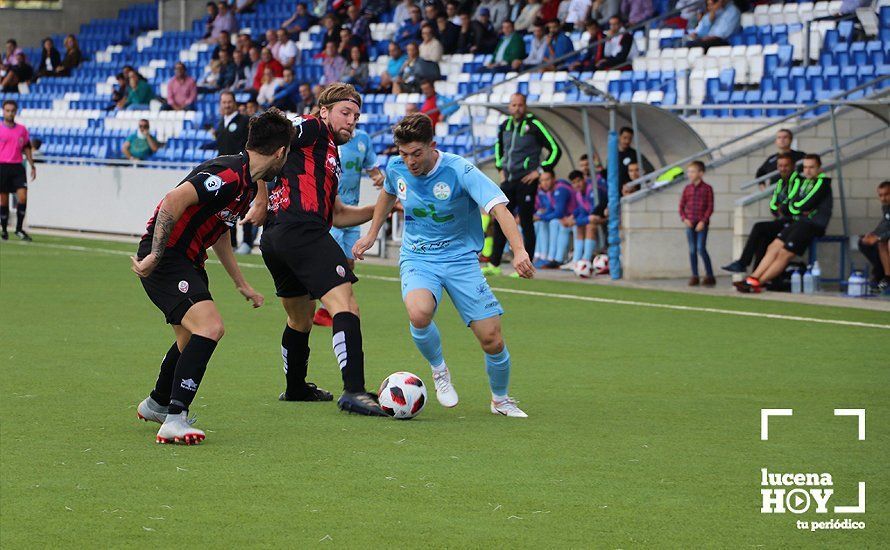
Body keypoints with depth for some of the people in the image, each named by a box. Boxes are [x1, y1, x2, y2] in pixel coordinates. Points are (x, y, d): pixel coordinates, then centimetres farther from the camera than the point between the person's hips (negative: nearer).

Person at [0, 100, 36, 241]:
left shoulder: (22, 130, 10)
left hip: (17, 167, 2)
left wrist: (32, 166, 13)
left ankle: (19, 229, -3)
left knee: (22, 197, -12)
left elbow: (27, 148, 17)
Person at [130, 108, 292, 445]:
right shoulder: (229, 174, -21)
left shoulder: (247, 183, 12)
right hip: (164, 257, -10)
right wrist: (154, 256, -29)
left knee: (192, 338, 23)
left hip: (187, 259, 10)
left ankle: (156, 404, 46)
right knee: (210, 327, -23)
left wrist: (241, 284, 29)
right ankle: (174, 420, -24)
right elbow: (173, 201, -30)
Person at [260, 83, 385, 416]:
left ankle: (296, 388, 45)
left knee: (300, 318, 28)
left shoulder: (331, 157, 30)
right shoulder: (313, 131, 3)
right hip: (302, 232, -11)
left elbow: (337, 215, 32)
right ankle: (354, 391, -29)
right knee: (345, 307, -18)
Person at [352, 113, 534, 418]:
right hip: (417, 259, 2)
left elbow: (499, 208, -30)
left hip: (461, 258, -2)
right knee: (419, 313, -33)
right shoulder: (396, 168, -5)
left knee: (492, 340, -7)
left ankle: (501, 400, 24)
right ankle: (438, 370, -1)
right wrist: (371, 234, 23)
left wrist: (519, 251, -44)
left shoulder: (460, 170, -20)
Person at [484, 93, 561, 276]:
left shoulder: (534, 125, -10)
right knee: (500, 222, 6)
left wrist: (540, 170, -10)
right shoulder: (505, 126, 9)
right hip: (508, 180, 6)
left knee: (526, 223, -4)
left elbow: (555, 150, -8)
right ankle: (494, 265, 11)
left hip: (526, 181, -6)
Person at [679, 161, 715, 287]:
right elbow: (681, 206, 11)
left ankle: (709, 275, -4)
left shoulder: (707, 189, -3)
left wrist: (703, 221, -14)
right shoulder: (687, 188, 9)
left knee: (701, 249, -12)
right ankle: (694, 276, 12)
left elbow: (710, 207, -5)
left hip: (701, 223, -4)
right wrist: (684, 219, -5)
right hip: (690, 223, 4)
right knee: (692, 250, 5)